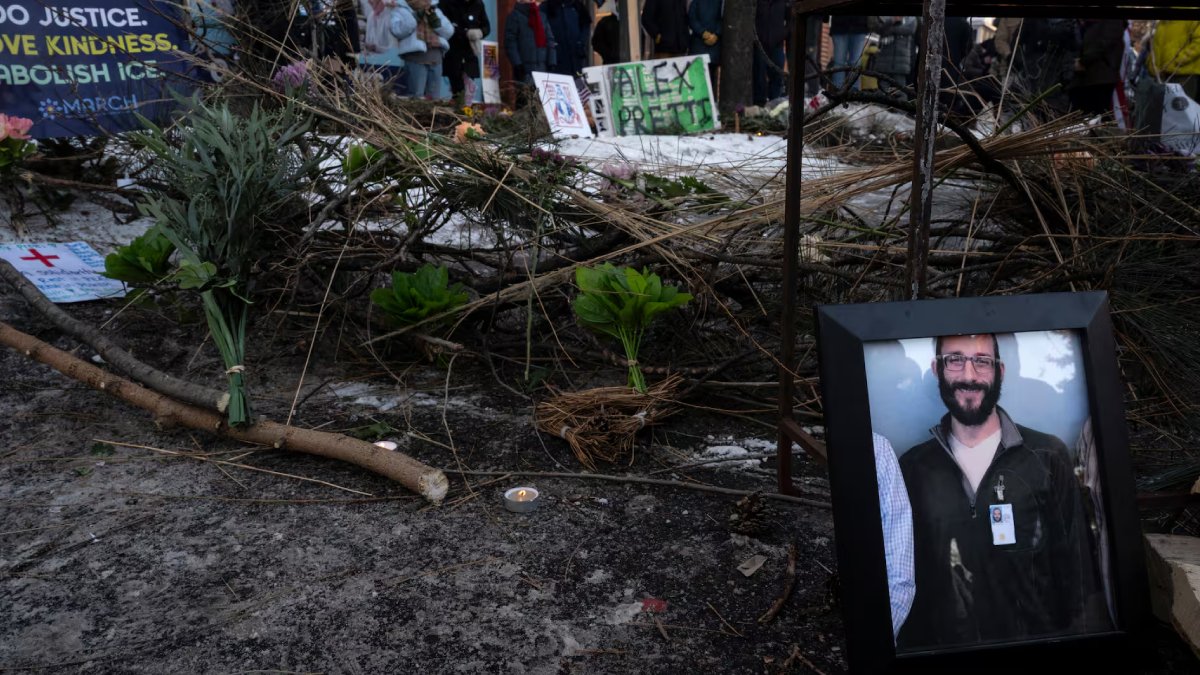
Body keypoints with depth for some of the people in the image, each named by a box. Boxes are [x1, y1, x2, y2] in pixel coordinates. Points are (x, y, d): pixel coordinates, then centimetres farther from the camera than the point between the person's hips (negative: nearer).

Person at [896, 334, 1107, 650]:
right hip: (947, 648, 1)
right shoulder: (912, 468, -3)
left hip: (1040, 639, -1)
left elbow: (1076, 568, -4)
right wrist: (911, 651, 1)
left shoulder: (1047, 456, -7)